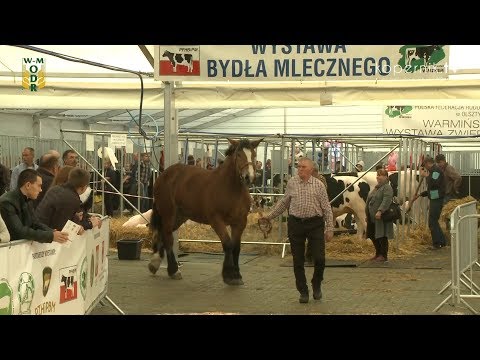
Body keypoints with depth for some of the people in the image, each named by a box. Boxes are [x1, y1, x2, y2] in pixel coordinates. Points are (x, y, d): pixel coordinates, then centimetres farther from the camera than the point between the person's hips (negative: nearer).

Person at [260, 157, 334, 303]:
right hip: (296, 224, 2)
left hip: (315, 224, -2)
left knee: (319, 259, -5)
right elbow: (283, 202, 16)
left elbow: (327, 208, 1)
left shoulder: (318, 185, -2)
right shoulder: (292, 183, 4)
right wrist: (270, 216, 16)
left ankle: (316, 285, 22)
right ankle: (303, 292, 18)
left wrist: (329, 229, -2)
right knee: (298, 261, 5)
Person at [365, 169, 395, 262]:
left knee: (381, 236, -6)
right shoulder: (376, 188, 20)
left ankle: (384, 256, 1)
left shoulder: (387, 188, -9)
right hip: (372, 217, 9)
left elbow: (386, 201, -23)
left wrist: (380, 211, -32)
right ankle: (378, 254, 25)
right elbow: (369, 200, 24)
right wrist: (367, 215, 21)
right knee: (372, 236, 12)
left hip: (381, 217, -9)